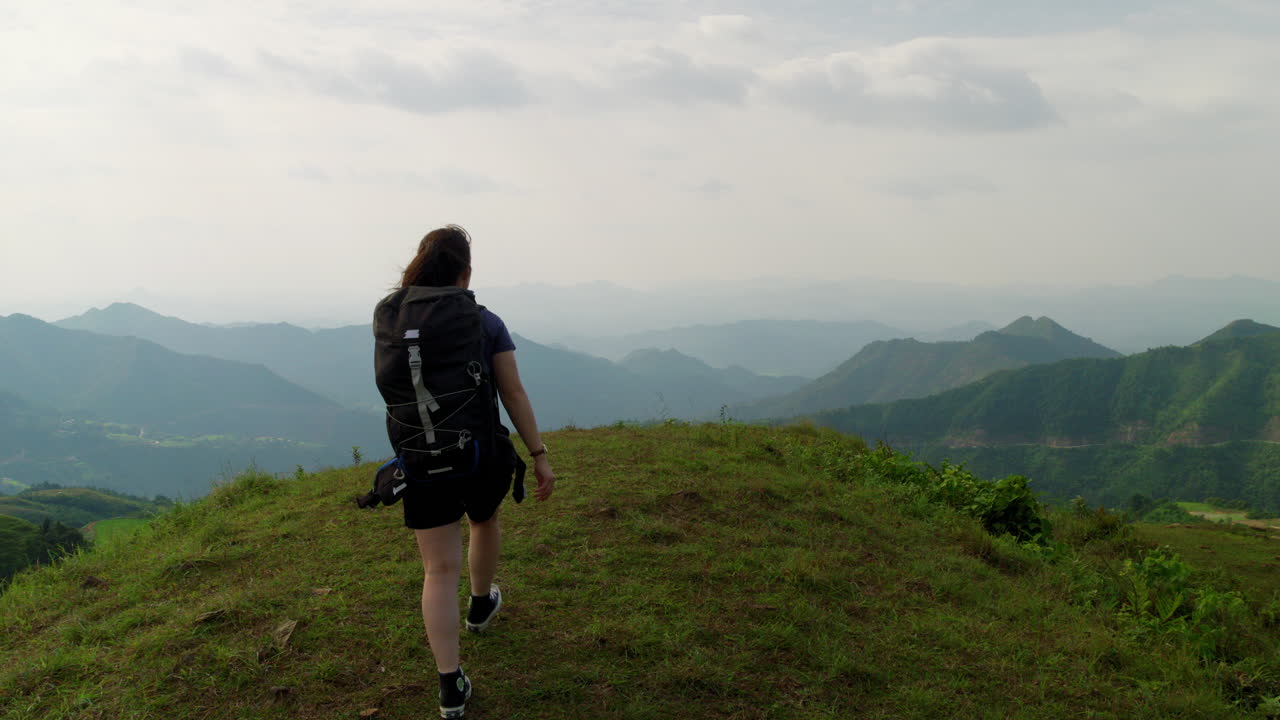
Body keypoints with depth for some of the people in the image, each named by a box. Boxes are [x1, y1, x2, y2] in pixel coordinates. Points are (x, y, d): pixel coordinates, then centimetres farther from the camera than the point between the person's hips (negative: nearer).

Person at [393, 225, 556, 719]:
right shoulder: (486, 323, -10)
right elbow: (514, 394, -11)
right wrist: (540, 456, -7)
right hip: (482, 456, -1)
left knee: (440, 570, 2)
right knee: (484, 522, 31)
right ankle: (481, 605, 54)